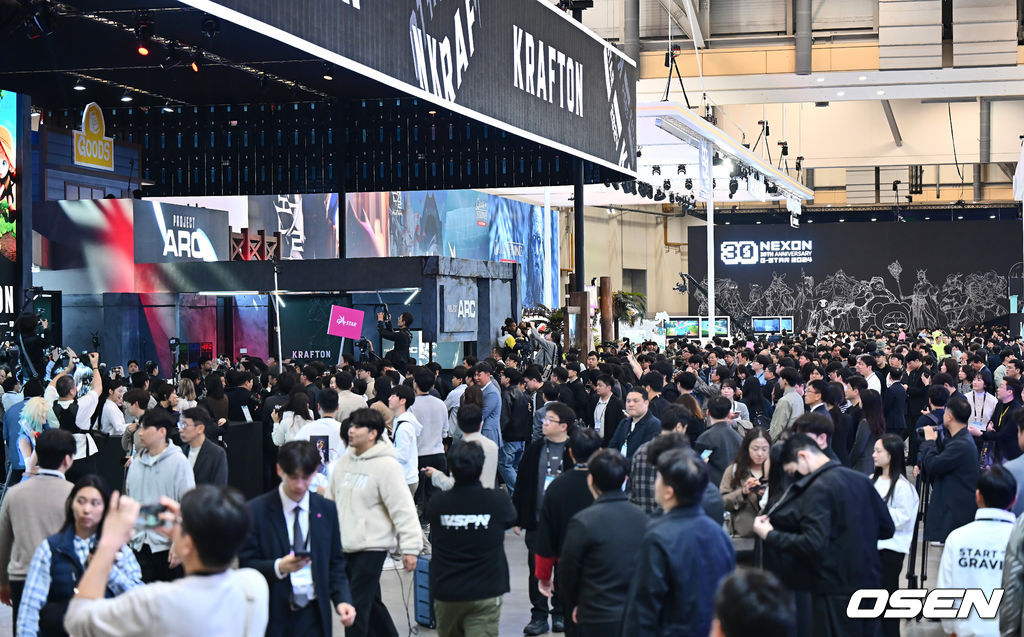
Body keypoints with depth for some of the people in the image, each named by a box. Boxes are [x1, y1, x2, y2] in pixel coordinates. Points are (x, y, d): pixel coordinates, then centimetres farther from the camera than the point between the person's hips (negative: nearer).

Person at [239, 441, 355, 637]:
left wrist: (342, 599, -4)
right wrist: (278, 567, -23)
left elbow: (335, 563, 10)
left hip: (313, 616, 2)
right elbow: (246, 564, -5)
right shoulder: (257, 511, -3)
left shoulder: (326, 510, 7)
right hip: (274, 616, -2)